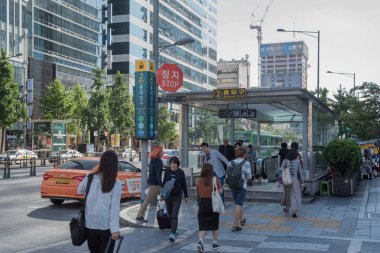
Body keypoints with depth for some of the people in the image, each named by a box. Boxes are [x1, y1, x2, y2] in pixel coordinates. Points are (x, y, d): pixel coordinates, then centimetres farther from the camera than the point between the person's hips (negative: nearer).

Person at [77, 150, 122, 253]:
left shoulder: (89, 178, -3)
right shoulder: (116, 184, -11)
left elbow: (79, 191, 17)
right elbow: (115, 208, -14)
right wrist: (115, 229, -14)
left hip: (90, 223, 3)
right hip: (106, 225, -3)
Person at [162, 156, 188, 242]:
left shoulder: (181, 172, -4)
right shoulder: (167, 172, 2)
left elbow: (184, 185, 2)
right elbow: (164, 183, 10)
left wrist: (186, 196, 5)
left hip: (177, 197, -3)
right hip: (168, 196, 3)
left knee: (174, 215, -10)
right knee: (170, 215, 13)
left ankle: (172, 233, -11)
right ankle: (174, 230, 32)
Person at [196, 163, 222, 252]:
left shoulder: (199, 181, 1)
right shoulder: (215, 179, -7)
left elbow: (198, 193, 6)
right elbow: (220, 191, -8)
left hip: (202, 204, 1)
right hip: (213, 204, -1)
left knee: (202, 225, 1)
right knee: (215, 225, 16)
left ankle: (200, 241, -21)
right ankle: (215, 243, 25)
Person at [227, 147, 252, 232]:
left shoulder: (231, 163, 1)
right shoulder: (246, 163, -10)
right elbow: (249, 176, -9)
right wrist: (250, 174, 12)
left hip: (233, 186, 5)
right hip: (242, 186, -5)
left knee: (238, 204, 22)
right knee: (238, 206, -3)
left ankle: (241, 220, 40)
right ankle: (234, 226, -7)